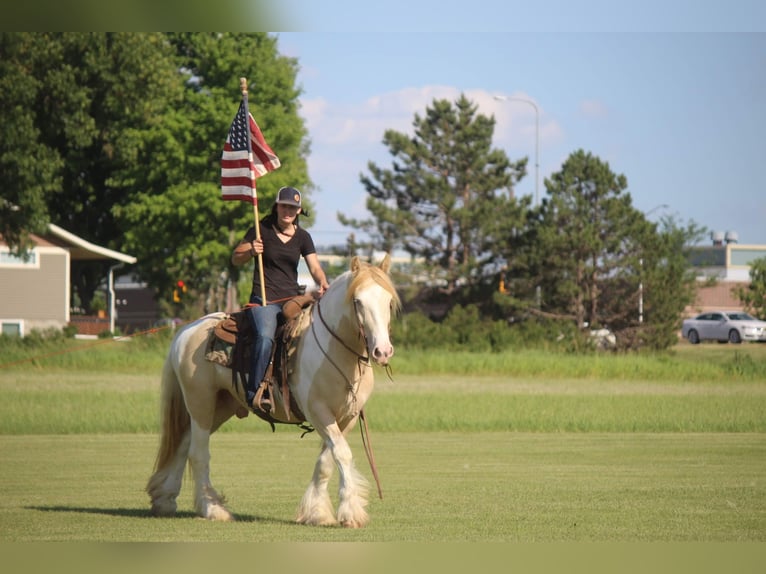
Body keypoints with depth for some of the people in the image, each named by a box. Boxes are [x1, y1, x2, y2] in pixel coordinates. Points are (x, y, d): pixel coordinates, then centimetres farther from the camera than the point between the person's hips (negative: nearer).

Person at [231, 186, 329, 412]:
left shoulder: (303, 237, 12)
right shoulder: (262, 230, 3)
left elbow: (315, 267, 5)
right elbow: (235, 259, 6)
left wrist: (322, 283, -17)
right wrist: (251, 251, -16)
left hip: (293, 298, 4)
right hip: (264, 299, -4)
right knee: (265, 336, -32)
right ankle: (253, 393, -30)